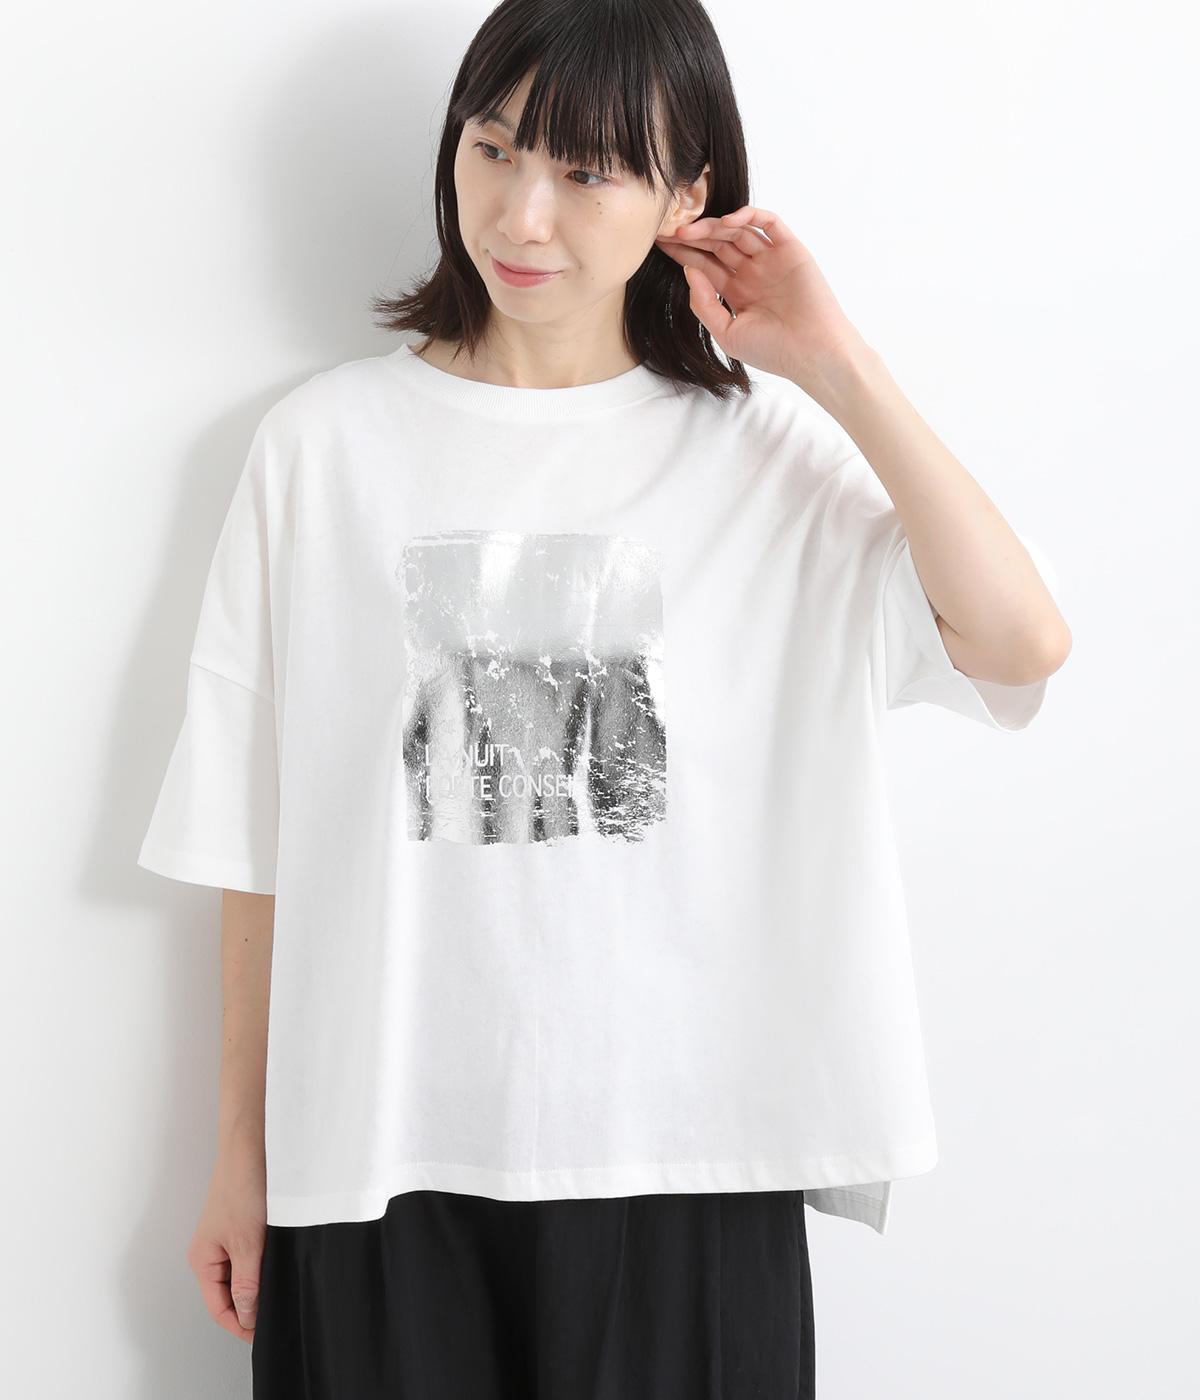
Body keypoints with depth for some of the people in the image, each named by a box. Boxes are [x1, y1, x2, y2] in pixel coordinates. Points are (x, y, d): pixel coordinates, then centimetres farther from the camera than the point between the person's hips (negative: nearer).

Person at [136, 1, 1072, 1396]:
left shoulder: (766, 442, 1)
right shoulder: (325, 443, 0)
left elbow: (1023, 643, -14)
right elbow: (257, 835, 2)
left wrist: (836, 365, -12)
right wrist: (243, 1144, 5)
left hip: (682, 1145, 0)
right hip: (384, 1148, 0)